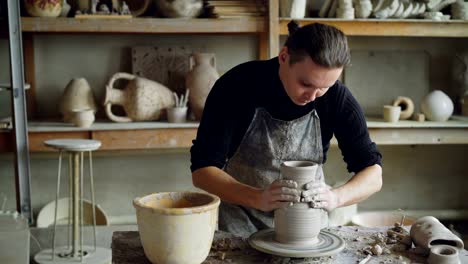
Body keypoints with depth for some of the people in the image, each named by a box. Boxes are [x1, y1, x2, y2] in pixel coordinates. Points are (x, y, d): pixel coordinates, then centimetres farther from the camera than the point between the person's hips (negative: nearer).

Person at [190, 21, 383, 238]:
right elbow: (201, 171, -18)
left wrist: (335, 197, -30)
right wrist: (259, 198, -35)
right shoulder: (237, 86, -19)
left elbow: (373, 174, -9)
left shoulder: (337, 98, -14)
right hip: (239, 224, -2)